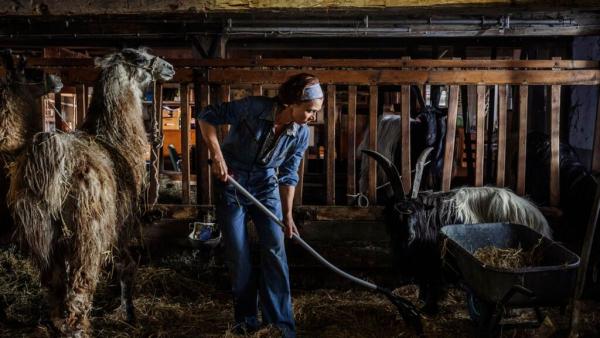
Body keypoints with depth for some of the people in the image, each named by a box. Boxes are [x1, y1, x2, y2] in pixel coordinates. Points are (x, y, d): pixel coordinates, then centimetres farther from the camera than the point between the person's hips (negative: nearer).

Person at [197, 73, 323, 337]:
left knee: (275, 251, -4)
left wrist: (287, 214, -3)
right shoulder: (253, 108, -24)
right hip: (231, 185, -3)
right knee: (238, 255, 3)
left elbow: (288, 175, -1)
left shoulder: (301, 134, -11)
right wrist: (217, 155, -22)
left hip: (266, 189, 3)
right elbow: (207, 117, -15)